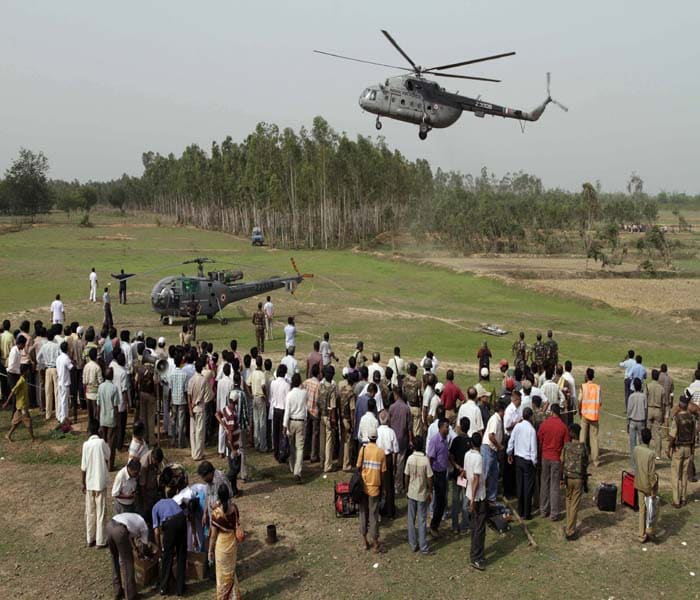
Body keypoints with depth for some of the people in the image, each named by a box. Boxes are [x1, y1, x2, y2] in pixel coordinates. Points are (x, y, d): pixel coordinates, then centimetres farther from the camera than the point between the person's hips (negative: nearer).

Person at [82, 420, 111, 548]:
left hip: (89, 483, 2)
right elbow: (107, 459, 0)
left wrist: (83, 483, 5)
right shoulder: (102, 442, -13)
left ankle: (90, 539, 21)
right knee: (101, 512, 5)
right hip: (101, 482, -2)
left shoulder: (86, 444, -9)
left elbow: (83, 467, -5)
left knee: (90, 512, 13)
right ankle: (100, 541, 9)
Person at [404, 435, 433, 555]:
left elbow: (406, 477, -3)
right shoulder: (426, 460, -16)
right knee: (422, 520, 6)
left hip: (411, 493, 2)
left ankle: (413, 545, 19)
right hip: (422, 494, -2)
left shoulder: (410, 459, -9)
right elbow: (429, 479, -12)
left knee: (411, 519, 13)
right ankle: (423, 547, 9)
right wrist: (430, 493, 2)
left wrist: (406, 491, 11)